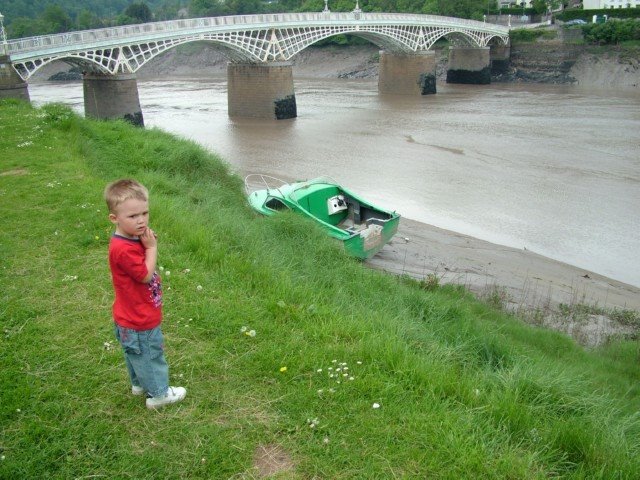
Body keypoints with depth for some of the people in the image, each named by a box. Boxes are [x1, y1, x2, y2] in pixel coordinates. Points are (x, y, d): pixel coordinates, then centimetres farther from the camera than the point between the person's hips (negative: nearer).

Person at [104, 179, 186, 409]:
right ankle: (159, 393, 30)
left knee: (136, 354, 29)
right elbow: (146, 274, -24)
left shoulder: (134, 238, -1)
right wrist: (152, 247, -21)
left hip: (136, 316, 10)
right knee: (150, 355, 11)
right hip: (139, 321, -10)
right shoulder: (123, 250, -33)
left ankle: (140, 384, 49)